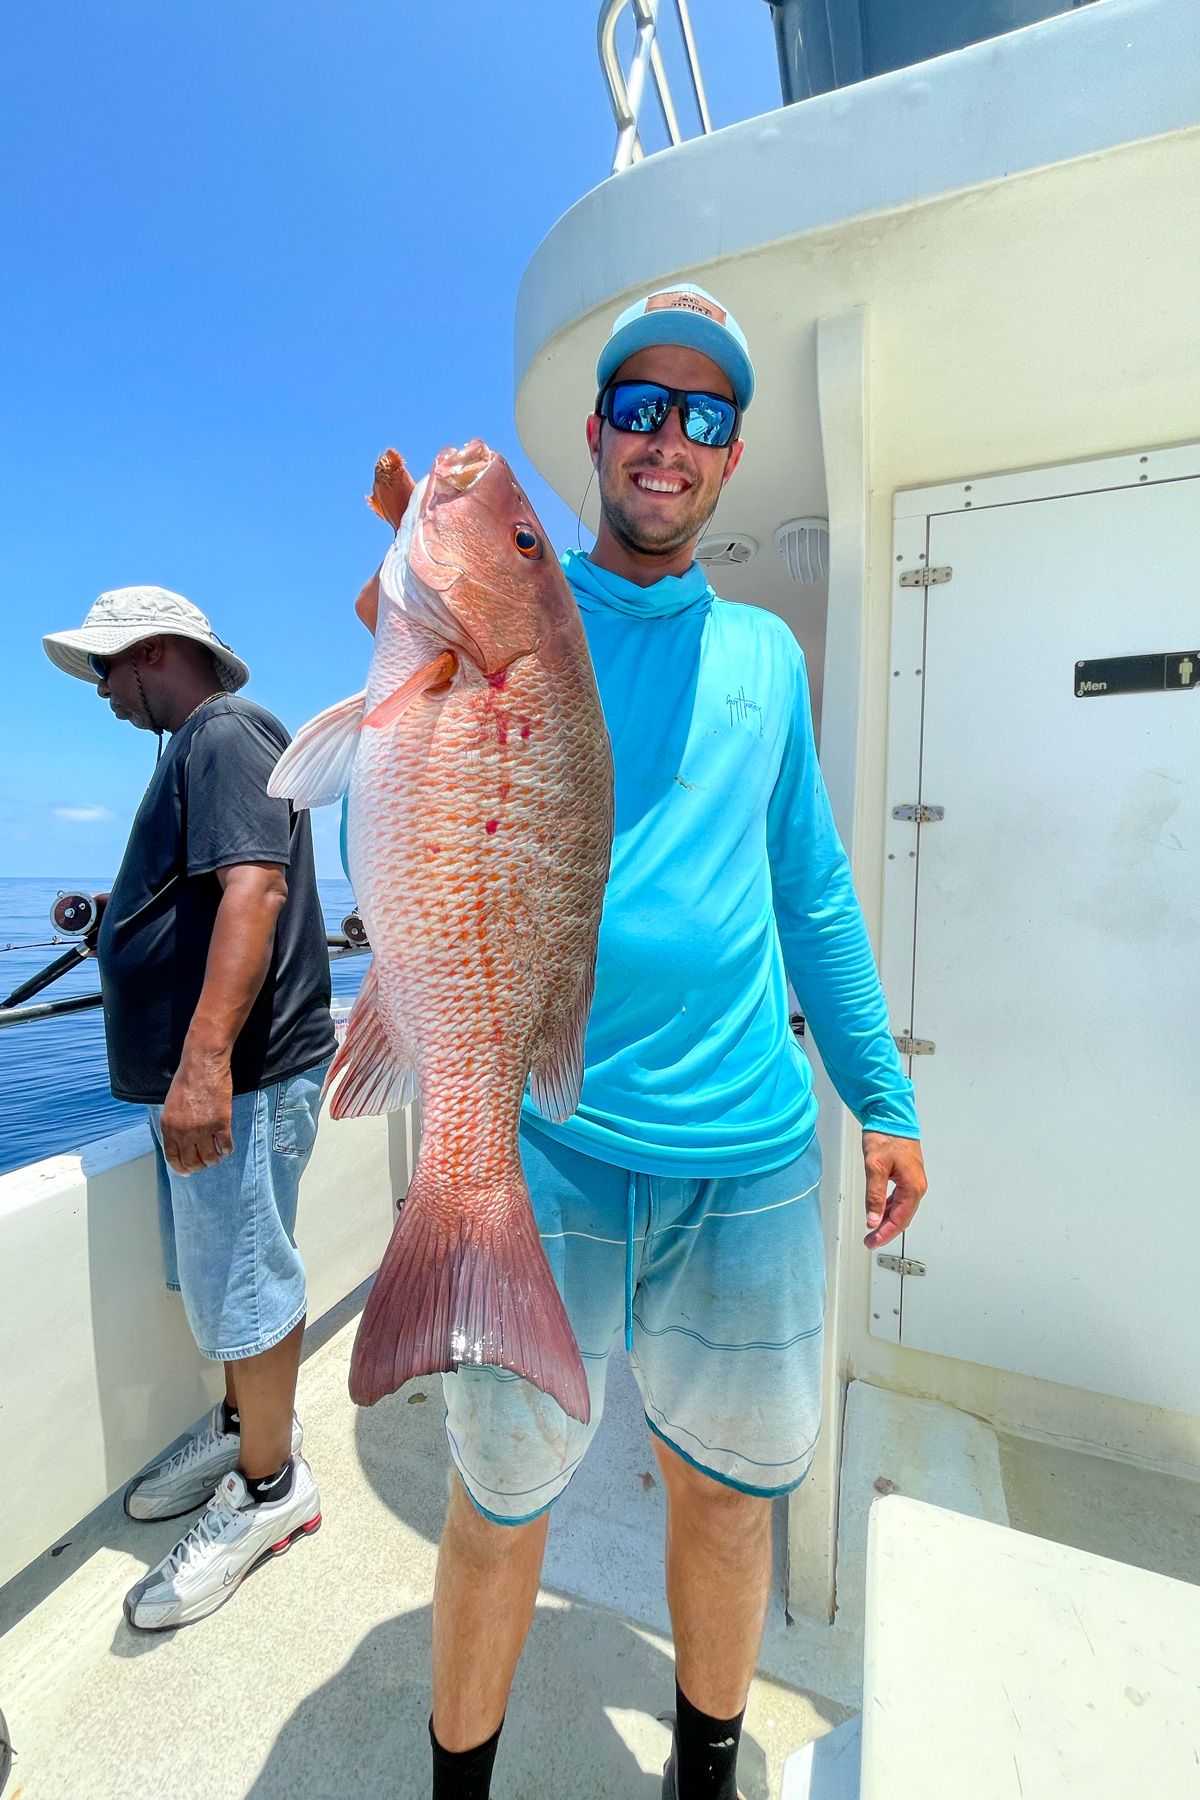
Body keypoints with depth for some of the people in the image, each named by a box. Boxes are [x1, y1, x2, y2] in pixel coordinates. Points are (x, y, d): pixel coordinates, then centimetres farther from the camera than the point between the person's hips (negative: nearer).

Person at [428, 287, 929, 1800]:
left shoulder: (765, 654, 13)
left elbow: (812, 893, 14)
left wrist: (885, 1095, 13)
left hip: (751, 1146, 4)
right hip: (539, 1135, -2)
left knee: (727, 1494, 20)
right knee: (501, 1508, 15)